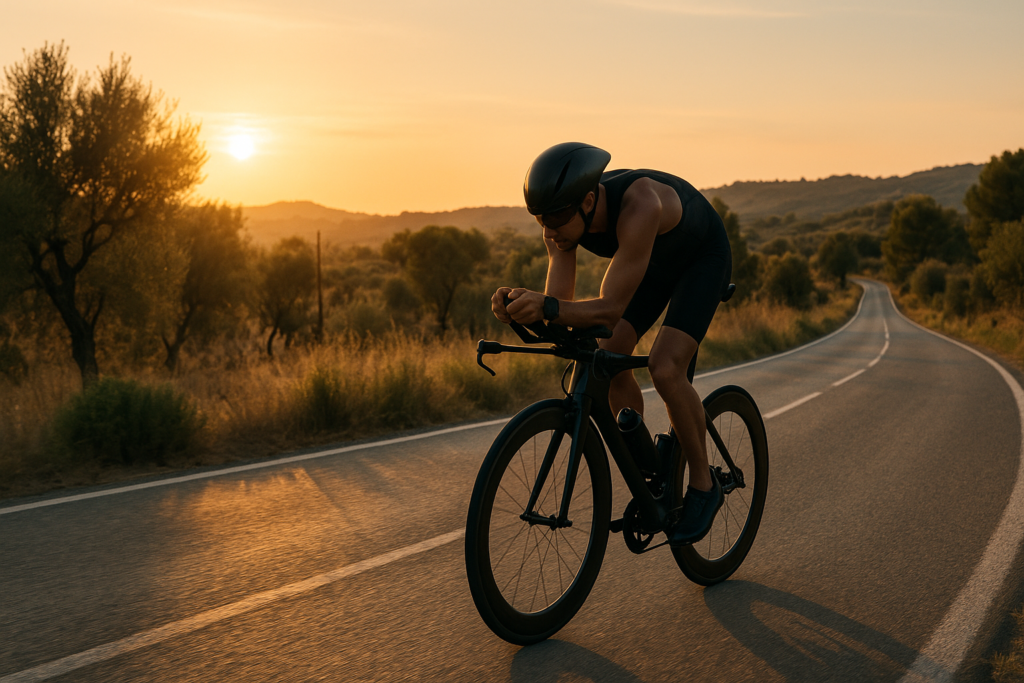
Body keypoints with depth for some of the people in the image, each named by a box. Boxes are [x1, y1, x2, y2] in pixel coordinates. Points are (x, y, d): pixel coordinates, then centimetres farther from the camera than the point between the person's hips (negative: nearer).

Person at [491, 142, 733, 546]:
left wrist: (545, 307, -61)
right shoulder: (563, 218, -24)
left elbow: (610, 311, -46)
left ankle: (703, 485, -3)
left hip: (702, 258, -6)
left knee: (665, 369, -24)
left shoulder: (638, 205, -45)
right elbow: (559, 306, -25)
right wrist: (519, 307, -45)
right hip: (650, 261, 6)